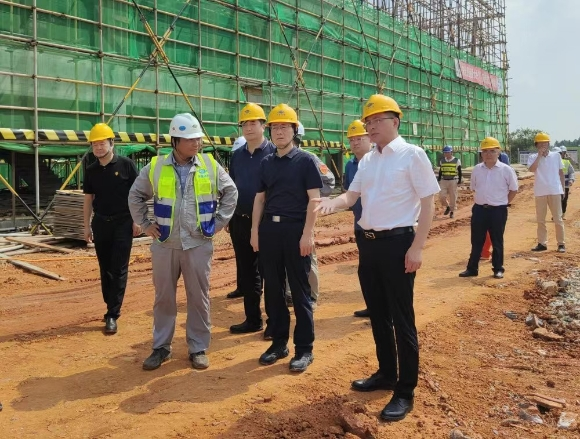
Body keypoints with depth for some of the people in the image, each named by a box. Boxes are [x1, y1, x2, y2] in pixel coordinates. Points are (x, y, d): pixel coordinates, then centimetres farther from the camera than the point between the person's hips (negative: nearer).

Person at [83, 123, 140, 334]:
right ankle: (111, 307, 24)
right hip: (100, 223, 5)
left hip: (122, 223, -4)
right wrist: (87, 226, 9)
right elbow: (88, 199, 12)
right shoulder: (91, 170, 6)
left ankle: (113, 315, -1)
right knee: (105, 269, 11)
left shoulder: (126, 164, -7)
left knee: (119, 270, -4)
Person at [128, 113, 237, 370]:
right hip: (164, 245, 1)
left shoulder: (210, 165, 0)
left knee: (199, 298, 6)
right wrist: (144, 225, 6)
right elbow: (135, 196, 12)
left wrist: (218, 222, 2)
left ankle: (198, 349, 19)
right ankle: (161, 348, 24)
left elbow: (231, 192, 8)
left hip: (199, 244, 0)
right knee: (164, 298, 10)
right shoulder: (156, 167, 0)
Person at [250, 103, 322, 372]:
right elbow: (260, 198, 16)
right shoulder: (266, 163, 12)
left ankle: (304, 349, 11)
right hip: (269, 229, 5)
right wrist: (255, 230, 8)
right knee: (272, 289, 10)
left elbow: (314, 199, -8)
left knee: (300, 290, 1)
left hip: (295, 229, -5)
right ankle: (279, 343, 24)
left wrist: (307, 233, -16)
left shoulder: (305, 160, -3)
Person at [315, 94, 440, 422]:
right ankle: (386, 374, 35)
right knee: (378, 314, 17)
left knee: (402, 319, 1)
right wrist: (331, 203, -9)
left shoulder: (412, 155, -8)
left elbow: (428, 203, -10)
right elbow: (352, 196, 14)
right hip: (369, 243, 7)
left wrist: (417, 248, -16)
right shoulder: (367, 161, 12)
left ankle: (405, 392, 13)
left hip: (397, 244, -7)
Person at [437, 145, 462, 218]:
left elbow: (459, 172, 1)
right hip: (443, 181, 3)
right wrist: (438, 180, 8)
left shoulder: (457, 161, -3)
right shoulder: (442, 161, 7)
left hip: (453, 181, -3)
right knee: (441, 196, -6)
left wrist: (459, 180, -6)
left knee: (453, 197, 1)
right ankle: (447, 207, 20)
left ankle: (452, 211, 15)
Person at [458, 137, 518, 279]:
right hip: (479, 209, 3)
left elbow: (514, 189, 2)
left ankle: (498, 269, 18)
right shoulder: (476, 169, 4)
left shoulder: (506, 170, -6)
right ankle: (472, 268, 17)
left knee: (497, 241, 7)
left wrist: (502, 203, 1)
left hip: (498, 211, -3)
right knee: (476, 241, 9)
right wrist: (480, 202, 10)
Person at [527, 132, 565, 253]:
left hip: (555, 191, -1)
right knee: (540, 219, 7)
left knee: (558, 218, 2)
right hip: (540, 192, 1)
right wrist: (539, 155, -16)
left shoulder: (556, 155, 5)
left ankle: (561, 243, 9)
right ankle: (542, 243, 15)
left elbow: (561, 172, 10)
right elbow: (531, 169, -17)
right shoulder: (533, 157, 3)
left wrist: (563, 188, 6)